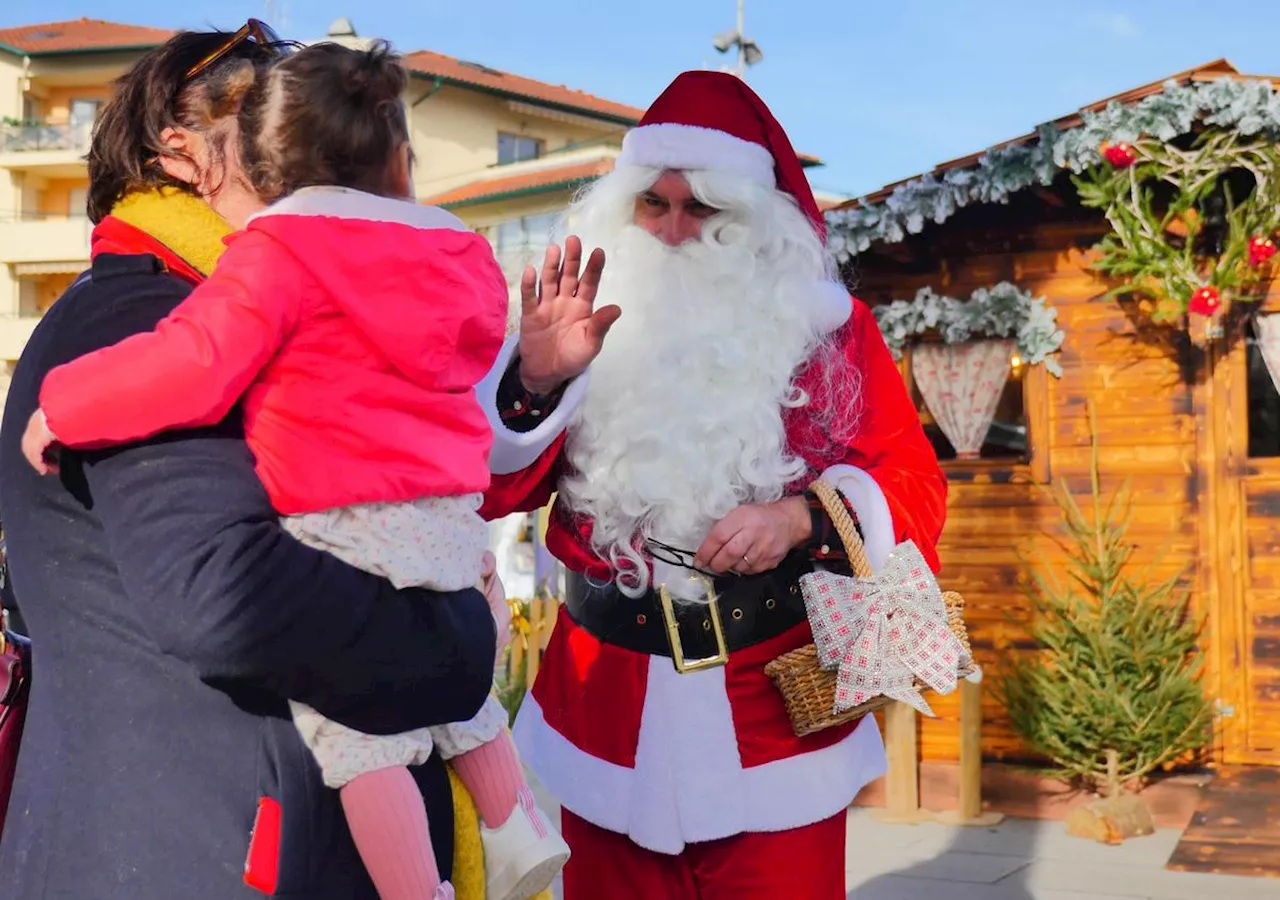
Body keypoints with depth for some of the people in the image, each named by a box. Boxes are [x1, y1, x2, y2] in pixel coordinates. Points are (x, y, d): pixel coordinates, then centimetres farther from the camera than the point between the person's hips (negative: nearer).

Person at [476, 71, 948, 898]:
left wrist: (801, 520, -20)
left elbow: (914, 488, -1)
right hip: (608, 710, 1)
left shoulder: (826, 325, 1)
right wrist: (535, 377, -22)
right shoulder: (591, 317, 2)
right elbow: (487, 487, -4)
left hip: (776, 708, -1)